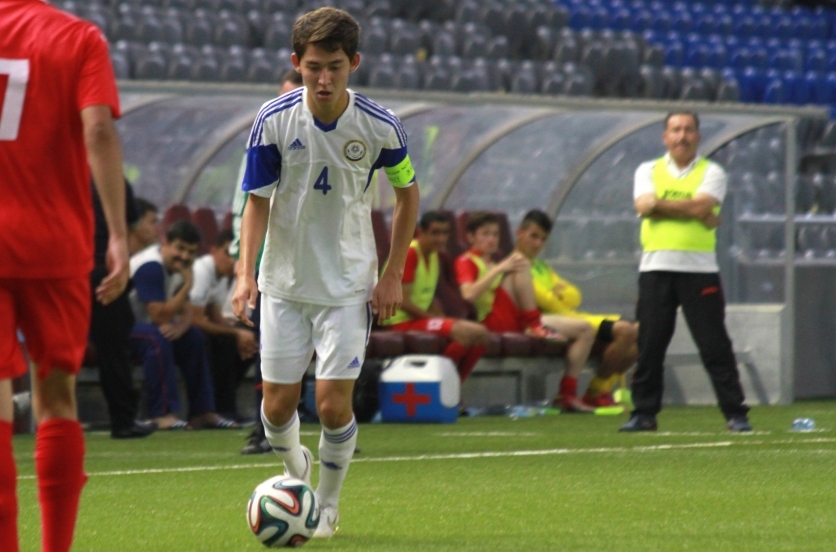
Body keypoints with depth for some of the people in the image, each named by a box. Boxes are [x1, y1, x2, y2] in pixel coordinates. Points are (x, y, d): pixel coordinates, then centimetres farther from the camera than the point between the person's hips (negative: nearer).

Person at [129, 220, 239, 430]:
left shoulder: (178, 266, 5)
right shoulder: (151, 267, -26)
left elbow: (186, 312, 4)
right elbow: (160, 316, -27)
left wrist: (180, 327, -20)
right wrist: (187, 285, -23)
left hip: (142, 325, 10)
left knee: (194, 338, 3)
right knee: (157, 339, -35)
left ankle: (203, 412, 5)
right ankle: (163, 414, -35)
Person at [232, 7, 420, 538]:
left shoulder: (380, 126, -12)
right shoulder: (274, 120, -12)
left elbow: (408, 193, 4)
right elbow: (258, 200, -3)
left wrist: (393, 274, 0)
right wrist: (246, 271, -15)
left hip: (350, 285, -1)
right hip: (285, 281, 1)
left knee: (334, 403, -10)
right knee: (278, 405, 3)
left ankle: (329, 504, 14)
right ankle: (294, 465, 37)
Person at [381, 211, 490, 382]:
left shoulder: (433, 255, 13)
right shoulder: (410, 254, -15)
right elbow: (403, 301, -18)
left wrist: (442, 319, 0)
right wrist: (433, 317, -13)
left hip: (421, 317, 10)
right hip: (404, 321, -10)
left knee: (481, 334, 0)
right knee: (465, 332, -26)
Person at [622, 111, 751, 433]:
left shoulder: (711, 173, 7)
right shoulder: (649, 171, 11)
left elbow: (700, 206, -12)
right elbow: (644, 206, -8)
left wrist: (659, 204, -8)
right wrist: (696, 213, -10)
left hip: (700, 270, -2)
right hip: (655, 268, 2)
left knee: (715, 345, -4)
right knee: (649, 344, 1)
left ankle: (735, 414, 0)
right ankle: (644, 413, 9)